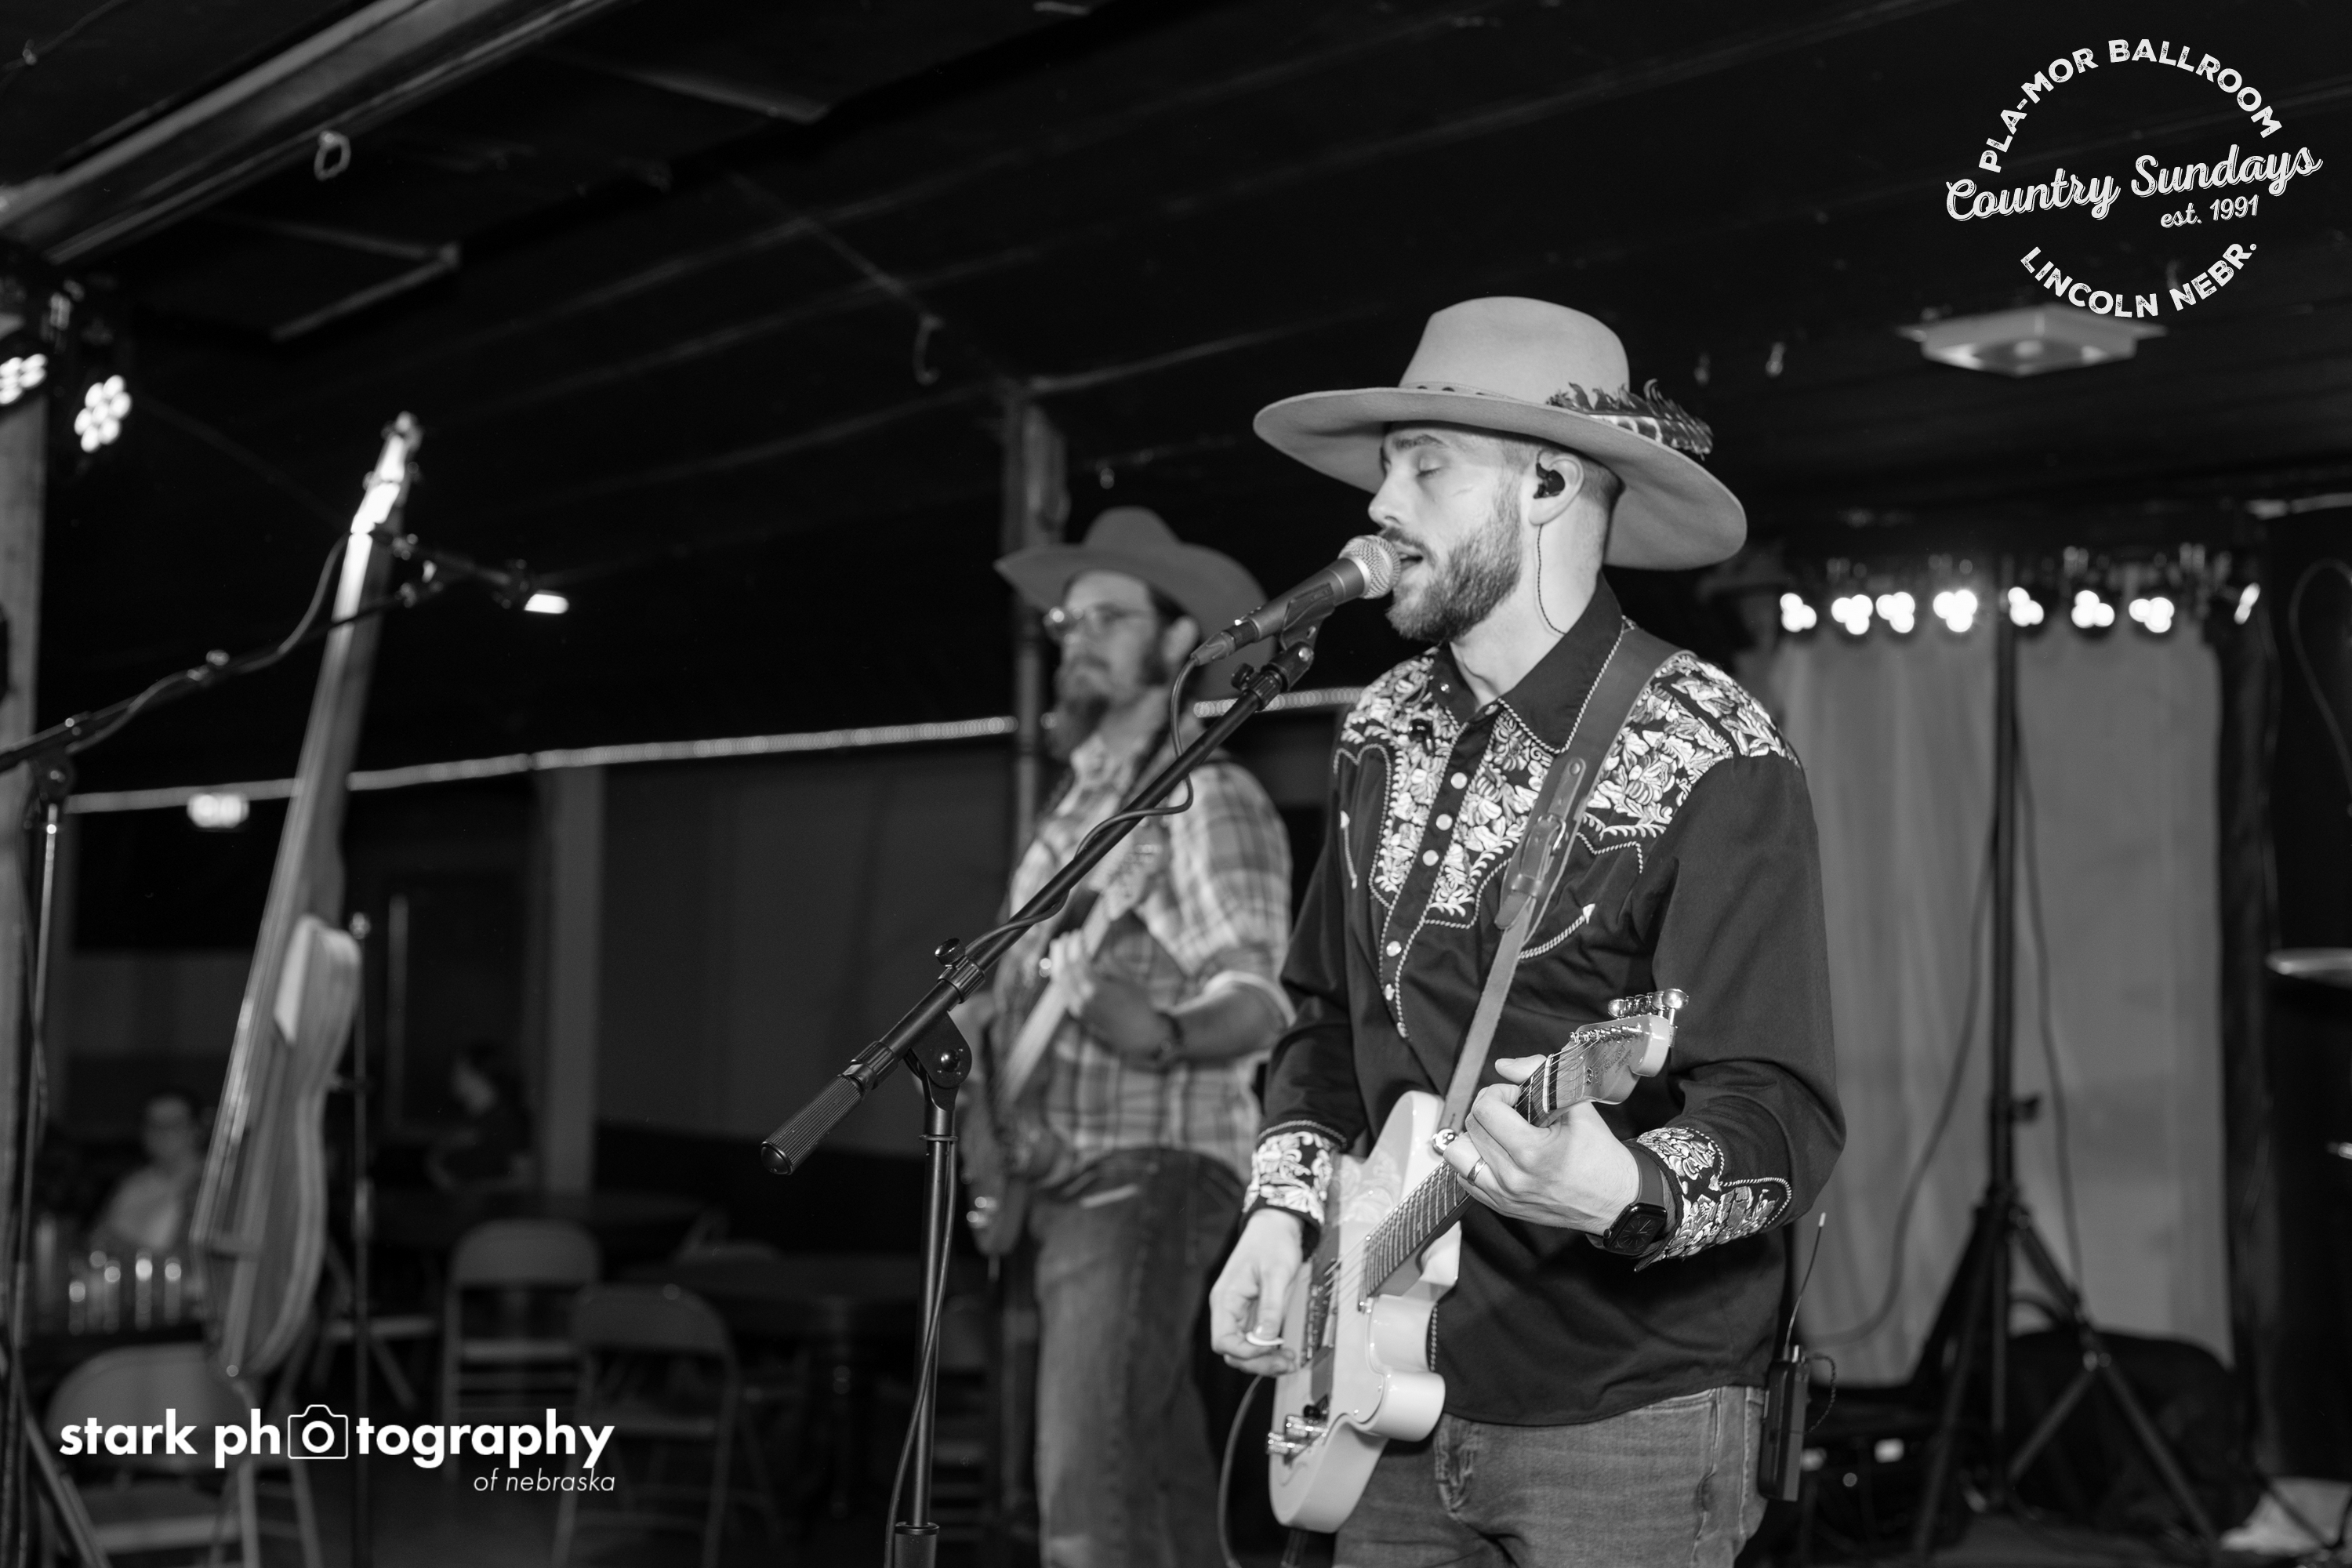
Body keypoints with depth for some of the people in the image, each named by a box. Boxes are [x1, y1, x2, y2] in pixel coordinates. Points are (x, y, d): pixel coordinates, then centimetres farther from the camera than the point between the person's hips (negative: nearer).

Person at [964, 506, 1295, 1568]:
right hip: (1065, 1184, 8)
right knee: (1157, 1481, 13)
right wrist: (997, 1164, 12)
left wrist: (1165, 1035, -39)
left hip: (1149, 1175, -8)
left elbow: (1256, 995, -20)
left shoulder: (1205, 796, -8)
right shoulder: (1076, 807, 18)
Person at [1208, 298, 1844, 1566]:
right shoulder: (1383, 735, 5)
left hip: (1623, 1423, -6)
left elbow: (1780, 1107, -21)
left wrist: (1625, 1190, -40)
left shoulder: (1707, 767, -16)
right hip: (1400, 1403, 6)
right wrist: (1286, 1204, 2)